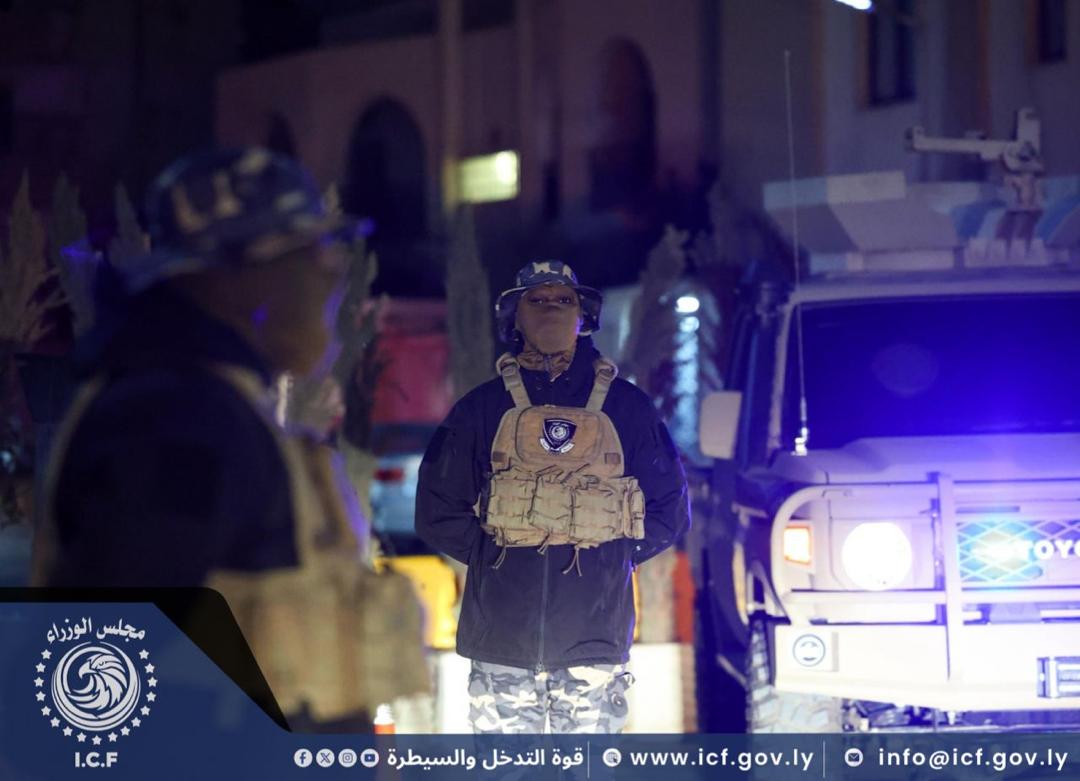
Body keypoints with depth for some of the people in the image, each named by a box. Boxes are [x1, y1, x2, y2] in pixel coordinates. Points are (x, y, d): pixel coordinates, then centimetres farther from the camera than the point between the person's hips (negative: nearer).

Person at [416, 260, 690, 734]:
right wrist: (490, 553, 4)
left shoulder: (625, 406, 10)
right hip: (502, 636, 0)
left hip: (595, 636, 0)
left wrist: (614, 558, 5)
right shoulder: (483, 407, 11)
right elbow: (438, 509, 12)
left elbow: (668, 509, 14)